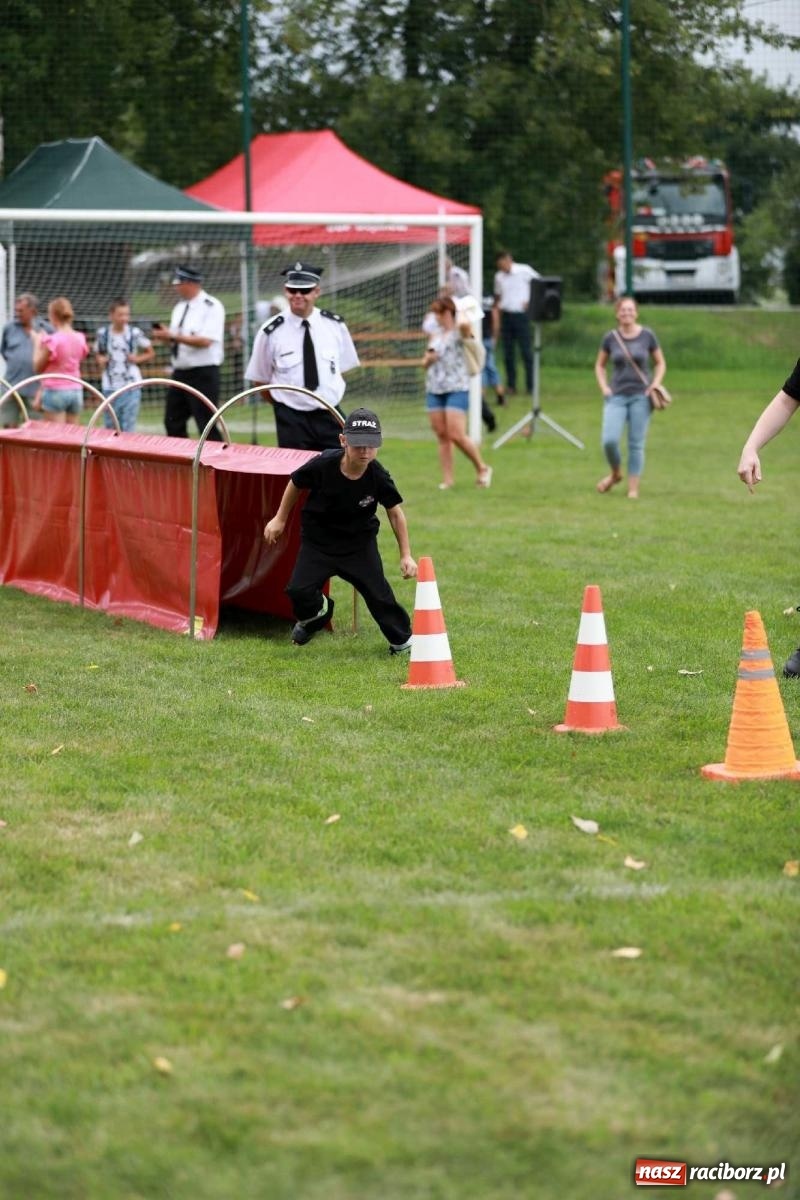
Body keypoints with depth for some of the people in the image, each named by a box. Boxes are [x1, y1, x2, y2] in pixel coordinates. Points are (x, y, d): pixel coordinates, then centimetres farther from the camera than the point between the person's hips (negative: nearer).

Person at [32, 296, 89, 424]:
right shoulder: (80, 339, 4)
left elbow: (37, 368, -3)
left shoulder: (52, 341, -13)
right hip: (76, 391, 6)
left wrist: (37, 343, 7)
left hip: (55, 391, -6)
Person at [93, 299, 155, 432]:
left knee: (128, 429, -5)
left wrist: (137, 359, -10)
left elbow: (151, 354, 7)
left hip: (131, 387, -2)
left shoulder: (135, 333, -4)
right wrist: (100, 360, -5)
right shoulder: (103, 333, 1)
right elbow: (97, 353, 16)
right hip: (110, 387, 2)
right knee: (110, 428, 9)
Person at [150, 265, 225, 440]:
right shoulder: (180, 307, 15)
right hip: (180, 372, 9)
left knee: (206, 426, -10)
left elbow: (205, 341, -21)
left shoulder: (211, 306, -10)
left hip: (203, 373, -9)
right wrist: (164, 336, -3)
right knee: (173, 424, 10)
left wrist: (173, 336, -21)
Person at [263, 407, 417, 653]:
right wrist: (280, 519, 5)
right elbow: (296, 483, -4)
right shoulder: (323, 465, -25)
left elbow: (395, 512, -5)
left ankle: (402, 640, 18)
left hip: (359, 542, 0)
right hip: (318, 540, 0)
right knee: (299, 591, -13)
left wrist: (406, 555, -4)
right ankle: (316, 614, 23)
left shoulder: (379, 477, -21)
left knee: (378, 592, -4)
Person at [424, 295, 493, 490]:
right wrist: (428, 359, -1)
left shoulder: (458, 332, -4)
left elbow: (465, 324, -30)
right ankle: (447, 479, 5)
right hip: (434, 390, 7)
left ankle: (482, 469, 5)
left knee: (457, 436, -13)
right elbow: (425, 363, 22)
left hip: (457, 389, -7)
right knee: (442, 436, 3)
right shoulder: (435, 336, 16)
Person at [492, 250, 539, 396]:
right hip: (506, 316, 4)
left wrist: (531, 301, -5)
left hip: (521, 314, -4)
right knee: (508, 352, 4)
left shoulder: (524, 271, -3)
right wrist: (496, 322, 8)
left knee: (526, 351, -4)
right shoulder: (499, 276, 10)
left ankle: (531, 387, -1)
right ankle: (511, 385, 11)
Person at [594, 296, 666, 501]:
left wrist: (654, 385, -5)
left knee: (636, 443, 0)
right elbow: (599, 365, 15)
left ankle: (633, 488, 9)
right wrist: (604, 387, 1)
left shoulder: (647, 336, -1)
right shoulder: (611, 338, 2)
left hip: (640, 397, -1)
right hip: (617, 396, 1)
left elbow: (660, 363, 9)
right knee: (609, 440, -12)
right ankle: (615, 474, 16)